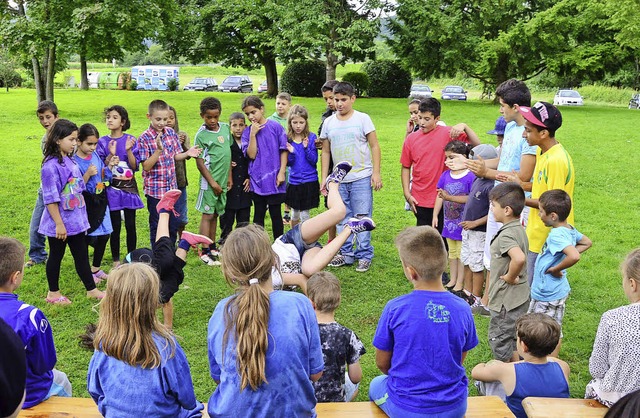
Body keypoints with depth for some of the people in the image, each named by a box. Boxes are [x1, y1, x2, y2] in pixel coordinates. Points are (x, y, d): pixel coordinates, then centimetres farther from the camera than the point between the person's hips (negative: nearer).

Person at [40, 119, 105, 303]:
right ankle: (53, 293, 25)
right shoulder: (51, 165, -19)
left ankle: (92, 290, 24)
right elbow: (50, 198, -19)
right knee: (56, 256, 9)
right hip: (60, 221, -7)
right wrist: (59, 224, -18)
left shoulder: (70, 161, 5)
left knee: (82, 255, 14)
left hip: (75, 219, 7)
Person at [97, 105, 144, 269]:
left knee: (130, 225, 6)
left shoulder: (131, 140, 0)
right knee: (115, 226, 3)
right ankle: (116, 260, 16)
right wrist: (111, 155, -19)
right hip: (112, 189, 0)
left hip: (129, 188, 1)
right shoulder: (103, 142, 0)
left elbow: (135, 166, -4)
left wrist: (128, 150, -18)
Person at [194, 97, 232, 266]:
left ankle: (212, 247, 26)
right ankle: (205, 252, 4)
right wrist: (212, 182, -13)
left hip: (223, 180, 6)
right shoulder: (201, 135, -12)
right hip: (210, 181, -6)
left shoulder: (225, 128, 4)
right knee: (207, 215, -1)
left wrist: (229, 176, 10)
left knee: (215, 214, 15)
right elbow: (199, 162, -12)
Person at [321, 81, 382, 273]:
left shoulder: (363, 119, -3)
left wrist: (376, 173, -10)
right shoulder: (329, 122, 6)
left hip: (361, 178, -4)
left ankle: (364, 255, 8)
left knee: (362, 218, -1)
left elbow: (374, 146, -3)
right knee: (342, 219, 10)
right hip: (339, 180, 4)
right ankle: (346, 253, 22)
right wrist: (324, 178, 7)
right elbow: (326, 151, 11)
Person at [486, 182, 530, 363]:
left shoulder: (506, 235, -24)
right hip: (519, 296, 10)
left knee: (499, 341, 5)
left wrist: (509, 277, -26)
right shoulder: (519, 229, 5)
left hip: (506, 300, -10)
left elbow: (519, 258, -43)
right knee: (512, 340, 22)